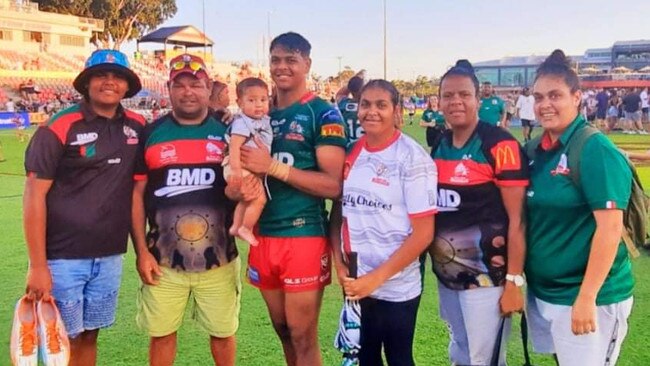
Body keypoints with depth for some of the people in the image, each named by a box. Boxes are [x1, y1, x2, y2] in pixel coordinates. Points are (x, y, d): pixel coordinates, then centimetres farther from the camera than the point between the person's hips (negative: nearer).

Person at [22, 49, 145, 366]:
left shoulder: (136, 127, 4)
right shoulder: (59, 128, -11)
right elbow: (34, 196, -11)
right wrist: (37, 266, -13)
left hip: (110, 256, 4)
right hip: (63, 257, -4)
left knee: (88, 336, 16)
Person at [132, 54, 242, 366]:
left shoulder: (227, 133, 1)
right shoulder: (150, 134, 1)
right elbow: (137, 194, 3)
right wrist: (141, 251, -2)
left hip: (218, 259, 0)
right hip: (164, 260, 1)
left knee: (223, 332, 14)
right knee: (161, 333, 14)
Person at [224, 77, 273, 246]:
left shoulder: (264, 120, 6)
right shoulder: (242, 123, -21)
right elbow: (234, 146, -30)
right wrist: (236, 169, -37)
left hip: (254, 169, 10)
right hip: (242, 168, -10)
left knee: (247, 199, 26)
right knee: (259, 198, -16)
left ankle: (236, 226, 43)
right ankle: (246, 229, 0)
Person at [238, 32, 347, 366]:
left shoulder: (323, 114, -7)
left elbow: (333, 185, -15)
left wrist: (274, 167, -20)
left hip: (304, 236, -6)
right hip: (263, 235, 6)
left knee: (303, 338, 3)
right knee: (283, 332, 18)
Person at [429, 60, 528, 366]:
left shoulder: (500, 146, -14)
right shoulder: (438, 147, 7)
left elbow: (517, 219, -15)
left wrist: (514, 281, -17)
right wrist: (432, 260, 13)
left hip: (486, 277, -7)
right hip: (446, 275, 7)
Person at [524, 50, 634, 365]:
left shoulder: (595, 149, -16)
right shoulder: (534, 150, 5)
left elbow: (610, 227, -20)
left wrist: (587, 298, -22)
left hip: (586, 296, -7)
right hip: (541, 291, 7)